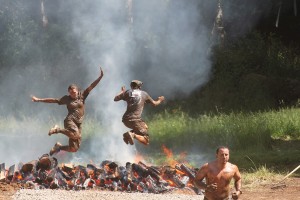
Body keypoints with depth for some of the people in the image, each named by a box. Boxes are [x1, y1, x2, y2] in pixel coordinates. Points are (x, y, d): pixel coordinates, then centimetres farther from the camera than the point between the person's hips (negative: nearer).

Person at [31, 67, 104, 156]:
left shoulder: (82, 96, 9)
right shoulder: (67, 99, 6)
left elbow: (91, 86, 3)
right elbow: (54, 100, 11)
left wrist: (100, 77, -5)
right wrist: (39, 100, 12)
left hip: (78, 124, 4)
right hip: (70, 121, -4)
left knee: (74, 148, -2)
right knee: (75, 135, -38)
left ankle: (58, 146, 25)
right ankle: (58, 129, -13)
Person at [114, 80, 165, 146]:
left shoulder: (128, 92, 9)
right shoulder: (144, 94, 7)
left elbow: (115, 99, 12)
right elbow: (154, 103, 19)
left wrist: (122, 92, 29)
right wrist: (159, 100, 41)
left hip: (125, 119, 5)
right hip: (135, 120, -5)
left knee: (145, 127, 31)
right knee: (146, 141, 0)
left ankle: (127, 135, 10)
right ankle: (133, 135, -28)